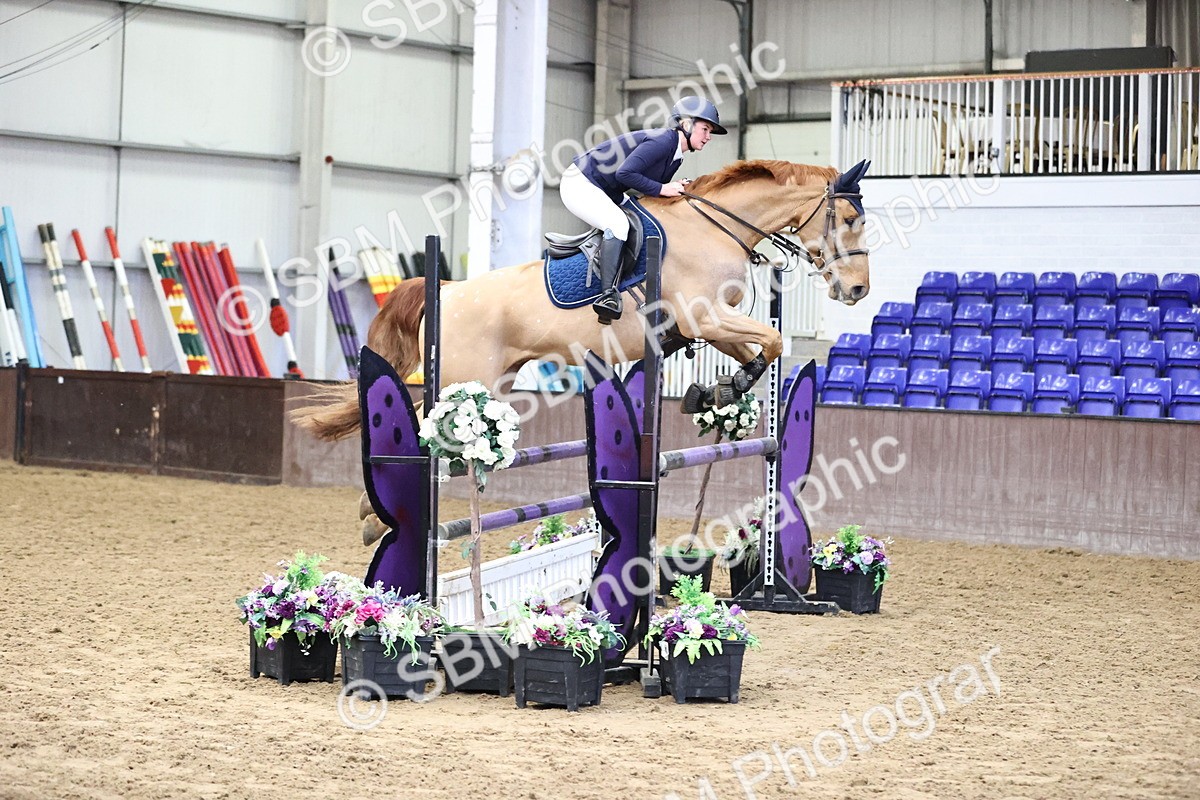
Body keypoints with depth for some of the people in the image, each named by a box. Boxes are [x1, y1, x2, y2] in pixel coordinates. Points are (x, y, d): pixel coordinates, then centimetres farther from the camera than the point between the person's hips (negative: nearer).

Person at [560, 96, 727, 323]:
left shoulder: (675, 157, 8)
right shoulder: (662, 141, -22)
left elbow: (652, 190, 10)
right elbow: (625, 173, -30)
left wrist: (676, 189, -6)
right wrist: (661, 189, -23)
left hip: (607, 192, 11)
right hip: (579, 183, -11)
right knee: (618, 224, -30)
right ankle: (608, 295, -33)